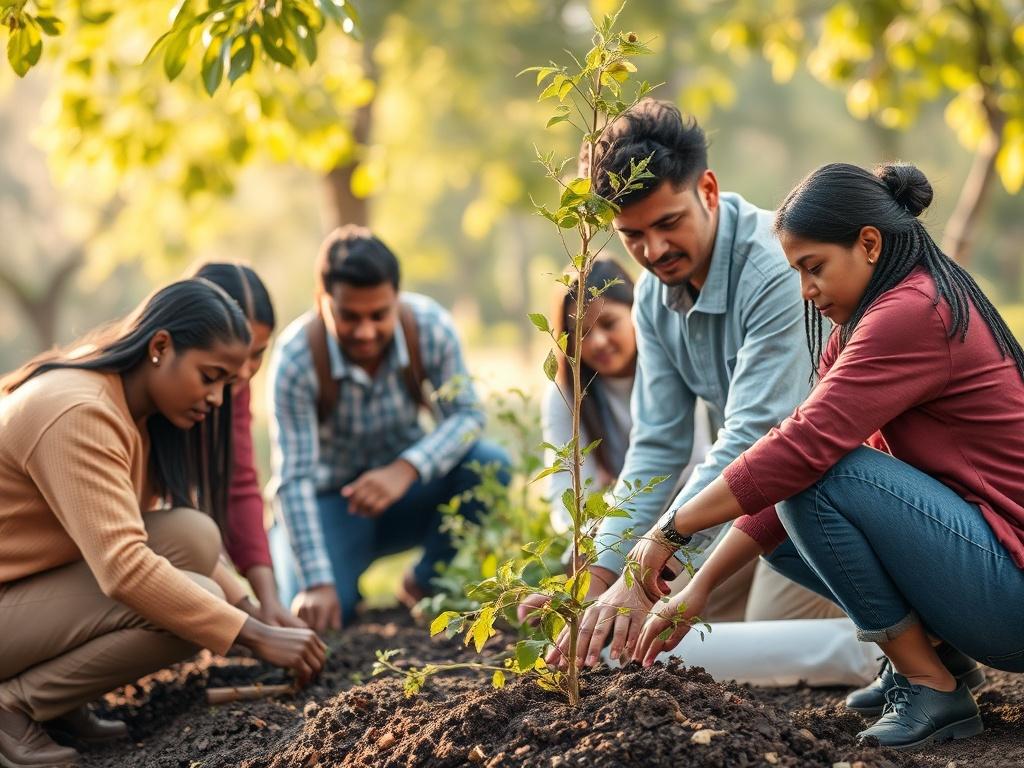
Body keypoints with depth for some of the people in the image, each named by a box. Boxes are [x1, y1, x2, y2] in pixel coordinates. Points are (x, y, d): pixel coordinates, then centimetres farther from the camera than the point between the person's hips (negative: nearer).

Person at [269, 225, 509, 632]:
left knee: (489, 464, -26)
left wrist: (405, 469, -37)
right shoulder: (296, 358, -27)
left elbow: (467, 414, -17)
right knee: (312, 611, -28)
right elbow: (295, 478, -27)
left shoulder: (431, 326, -20)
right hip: (333, 499, -3)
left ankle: (425, 582, -2)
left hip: (403, 491, 3)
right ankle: (341, 575, 12)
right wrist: (318, 584, -34)